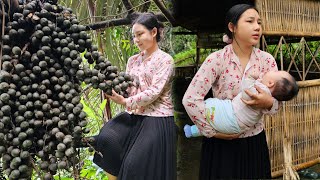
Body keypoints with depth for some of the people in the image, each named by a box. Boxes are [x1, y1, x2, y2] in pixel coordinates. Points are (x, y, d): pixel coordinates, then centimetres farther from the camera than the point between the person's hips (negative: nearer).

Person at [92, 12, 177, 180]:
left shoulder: (165, 60, -7)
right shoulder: (133, 60, 13)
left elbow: (154, 92, -16)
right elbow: (127, 89, 9)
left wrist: (126, 102, -22)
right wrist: (113, 88, -12)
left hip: (157, 119, -6)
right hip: (134, 116, 6)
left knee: (137, 166, -11)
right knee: (105, 138, -18)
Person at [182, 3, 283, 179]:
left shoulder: (266, 60, -2)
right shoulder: (217, 59, -13)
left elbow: (277, 101, -4)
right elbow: (190, 99, -19)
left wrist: (268, 102, -26)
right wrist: (213, 131, -15)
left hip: (255, 141, 4)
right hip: (221, 142, -3)